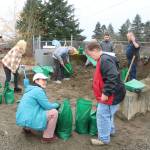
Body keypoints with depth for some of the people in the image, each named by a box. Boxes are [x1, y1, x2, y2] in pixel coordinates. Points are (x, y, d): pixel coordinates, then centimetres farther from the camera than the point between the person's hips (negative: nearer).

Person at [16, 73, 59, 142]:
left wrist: (52, 105, 11)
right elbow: (48, 106, -13)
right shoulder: (38, 90, -14)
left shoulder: (32, 90, 15)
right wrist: (56, 105, 6)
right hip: (28, 120, -10)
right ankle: (48, 136, 2)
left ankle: (27, 128, 27)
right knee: (54, 112, -9)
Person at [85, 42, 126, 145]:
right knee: (108, 114, 25)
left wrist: (105, 93, -27)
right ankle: (110, 130, 45)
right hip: (111, 94, 10)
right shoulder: (103, 59, 11)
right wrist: (105, 93, 25)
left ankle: (104, 139, 16)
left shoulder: (105, 60, -24)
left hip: (111, 95, -10)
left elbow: (112, 78, -32)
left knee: (102, 115, 1)